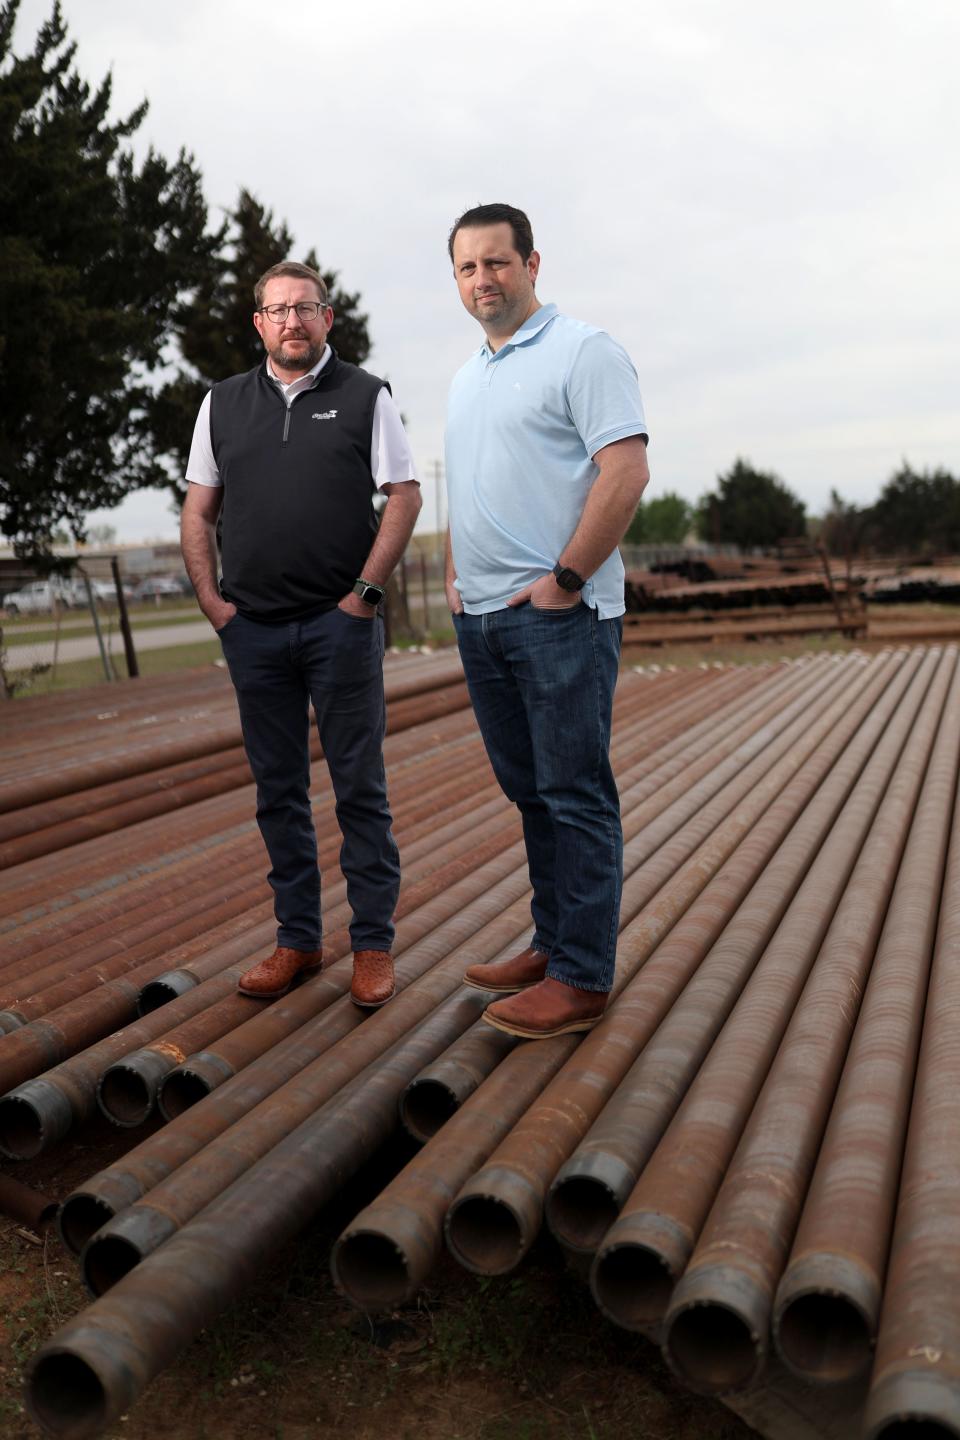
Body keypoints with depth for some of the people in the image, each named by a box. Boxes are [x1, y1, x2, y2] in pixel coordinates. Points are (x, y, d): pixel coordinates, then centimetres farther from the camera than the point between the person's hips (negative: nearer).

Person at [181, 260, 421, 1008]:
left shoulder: (365, 396, 4)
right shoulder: (223, 403, 13)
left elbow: (404, 496, -2)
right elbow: (198, 511, 13)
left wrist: (365, 592, -10)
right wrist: (212, 602, 2)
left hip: (341, 623, -3)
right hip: (252, 629, 4)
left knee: (360, 787, 1)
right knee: (278, 790, 9)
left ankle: (374, 944, 10)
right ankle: (297, 938, 20)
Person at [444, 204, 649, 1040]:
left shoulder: (582, 352, -5)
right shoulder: (467, 378, 20)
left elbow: (627, 471, -15)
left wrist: (565, 579, -16)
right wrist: (455, 574, 13)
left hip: (558, 616, -8)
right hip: (481, 618, 8)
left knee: (575, 795, -3)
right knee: (530, 791, 13)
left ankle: (582, 978, 5)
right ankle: (553, 945, 25)